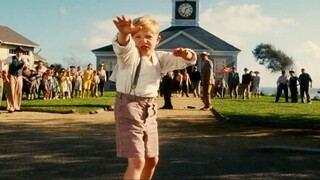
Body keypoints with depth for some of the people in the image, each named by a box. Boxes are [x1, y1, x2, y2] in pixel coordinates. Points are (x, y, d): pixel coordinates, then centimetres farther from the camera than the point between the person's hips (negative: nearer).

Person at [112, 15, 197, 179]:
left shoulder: (159, 58, 8)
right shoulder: (130, 54, -11)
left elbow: (182, 61, 5)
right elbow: (123, 47, -35)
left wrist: (187, 54, -21)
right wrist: (124, 34, -59)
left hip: (150, 109, 7)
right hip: (129, 106, -7)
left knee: (152, 159, 18)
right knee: (137, 161, -16)